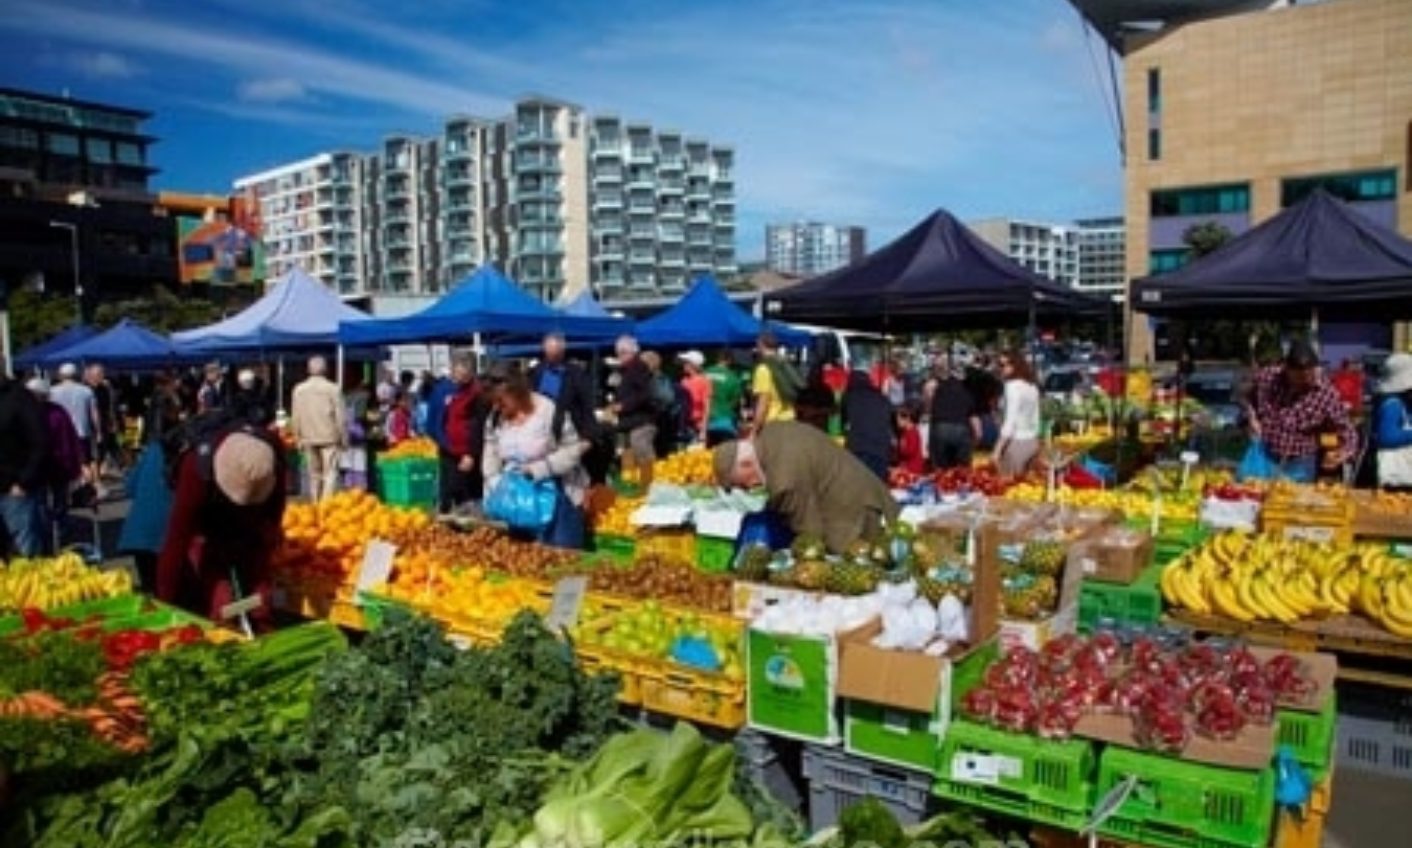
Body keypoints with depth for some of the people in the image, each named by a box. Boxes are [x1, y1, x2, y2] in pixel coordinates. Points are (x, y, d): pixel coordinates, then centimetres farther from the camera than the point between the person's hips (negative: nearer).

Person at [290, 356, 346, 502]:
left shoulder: (299, 389, 2)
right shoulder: (332, 388, -10)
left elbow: (295, 418, 5)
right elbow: (341, 417, -7)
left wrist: (298, 439, 14)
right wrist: (343, 438, 3)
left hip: (308, 439, 4)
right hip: (329, 438, -4)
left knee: (314, 474, 14)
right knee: (330, 473, -3)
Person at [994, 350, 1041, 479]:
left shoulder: (1013, 386, -13)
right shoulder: (1032, 386, 12)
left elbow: (1010, 420, -18)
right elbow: (1035, 419, 16)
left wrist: (998, 449, -16)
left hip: (1017, 442, -8)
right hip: (1032, 441, 8)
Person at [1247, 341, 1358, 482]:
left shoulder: (1326, 394, -14)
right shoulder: (1266, 378, -8)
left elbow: (1347, 430, -8)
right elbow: (1249, 400, 13)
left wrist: (1344, 451, -27)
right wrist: (1252, 418, -5)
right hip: (1263, 459, 2)